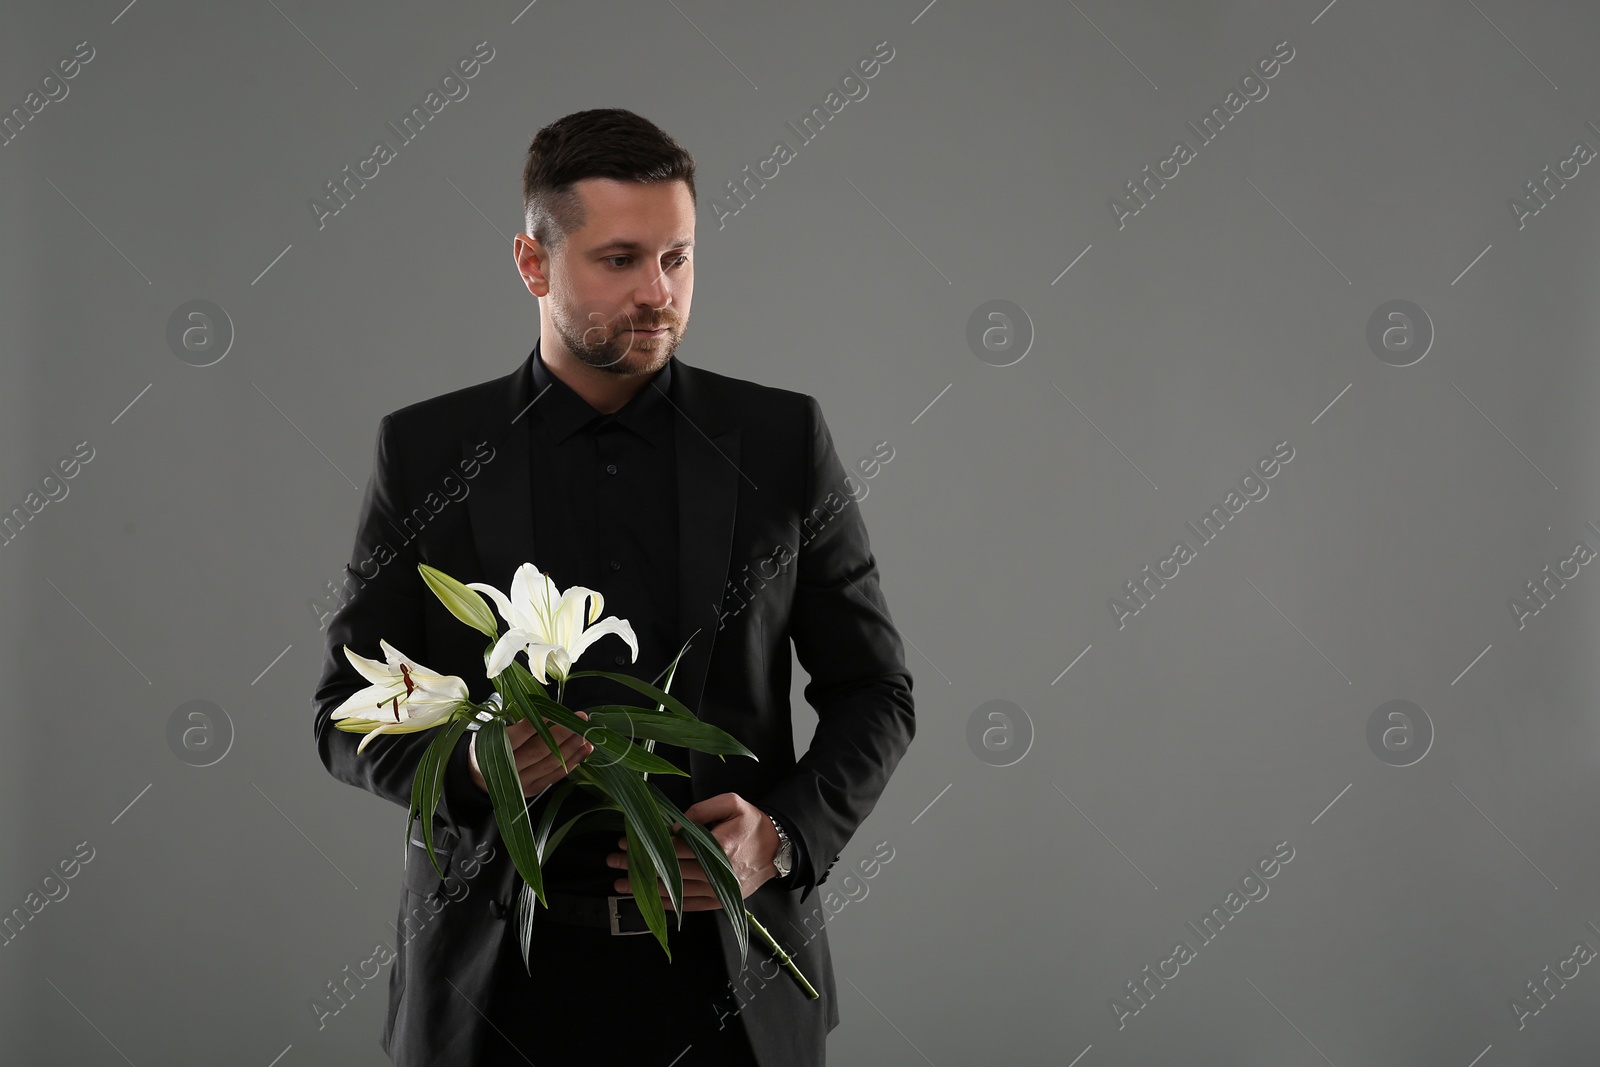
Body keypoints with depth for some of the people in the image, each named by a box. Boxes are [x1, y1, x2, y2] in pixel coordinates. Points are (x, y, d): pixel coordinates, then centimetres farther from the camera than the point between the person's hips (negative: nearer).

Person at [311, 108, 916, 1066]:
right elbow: (348, 711, 3)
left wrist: (782, 837, -12)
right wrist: (468, 763, -17)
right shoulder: (426, 452, 1)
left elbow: (874, 689, 6)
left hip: (727, 975, 0)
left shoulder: (782, 440, 2)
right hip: (505, 978, 0)